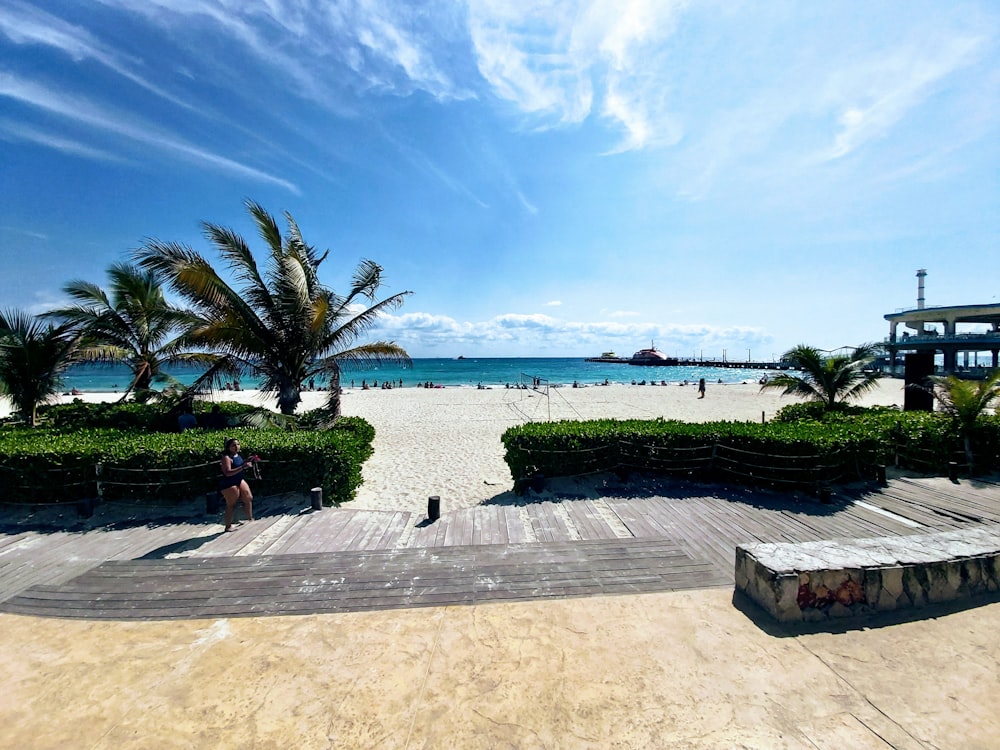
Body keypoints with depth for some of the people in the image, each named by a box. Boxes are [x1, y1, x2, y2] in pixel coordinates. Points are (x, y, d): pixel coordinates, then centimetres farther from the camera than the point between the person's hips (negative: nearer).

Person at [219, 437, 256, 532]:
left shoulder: (238, 455, 4)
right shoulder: (226, 457, -20)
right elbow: (227, 473, -31)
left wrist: (247, 461, 5)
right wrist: (242, 467, -34)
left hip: (240, 481, 8)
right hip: (229, 484, -8)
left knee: (248, 498, 10)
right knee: (231, 504, 0)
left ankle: (250, 519, 27)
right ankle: (228, 526, 14)